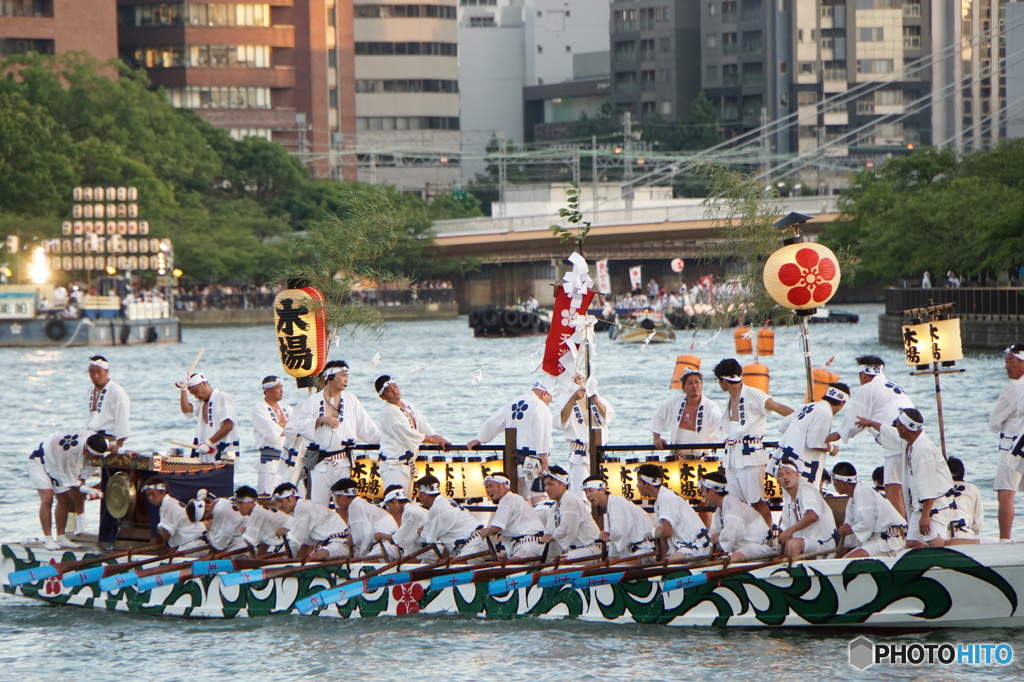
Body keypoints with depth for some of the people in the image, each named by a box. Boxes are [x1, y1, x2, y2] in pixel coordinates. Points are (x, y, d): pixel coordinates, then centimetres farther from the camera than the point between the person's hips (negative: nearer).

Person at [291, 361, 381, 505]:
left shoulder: (351, 400, 12)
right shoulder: (313, 401, 6)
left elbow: (368, 428, 10)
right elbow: (299, 425, -2)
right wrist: (320, 420, -13)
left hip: (343, 462, 2)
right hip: (319, 462, -2)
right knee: (317, 504, -6)